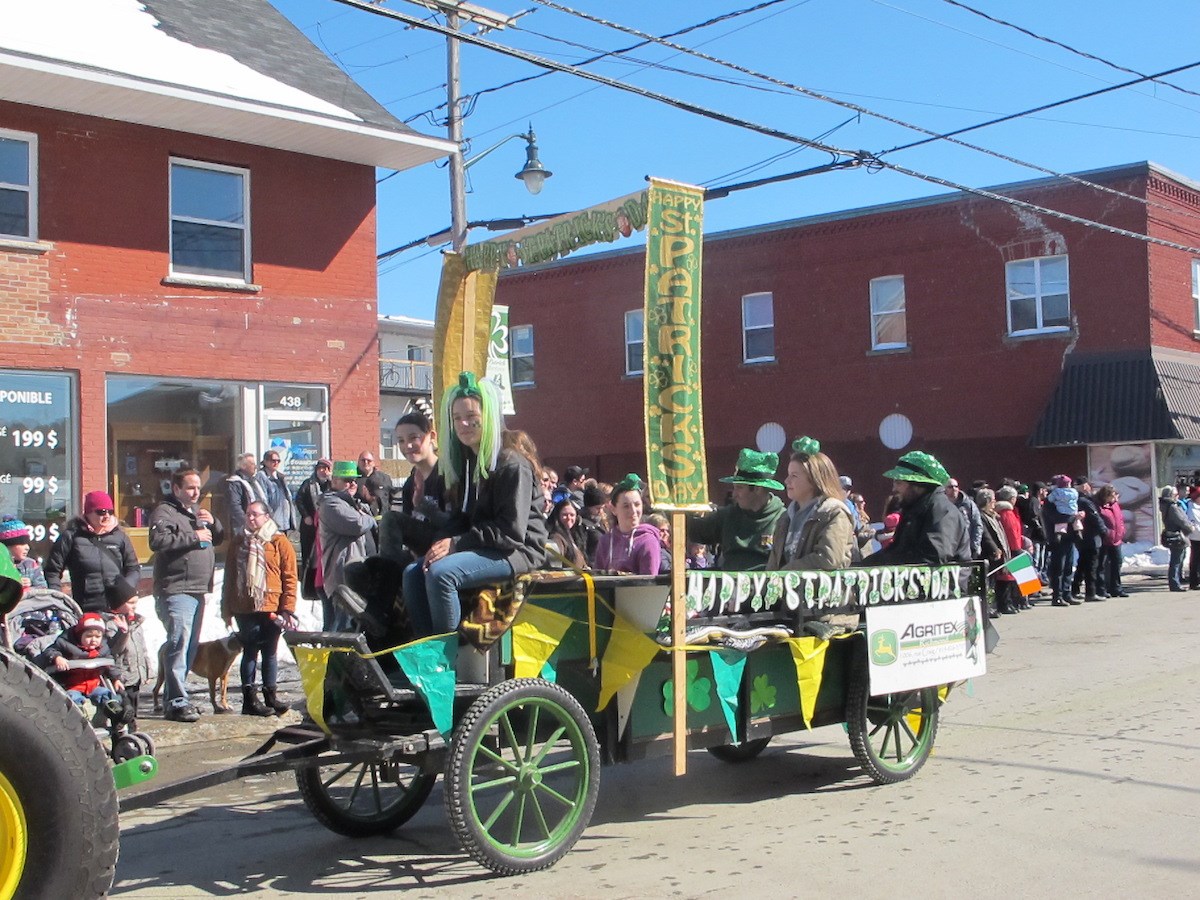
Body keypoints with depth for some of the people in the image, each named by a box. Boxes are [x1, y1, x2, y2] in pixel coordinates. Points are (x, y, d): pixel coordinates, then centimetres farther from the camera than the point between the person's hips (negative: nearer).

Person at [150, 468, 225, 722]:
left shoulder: (197, 511, 22)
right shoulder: (164, 512, -5)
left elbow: (218, 539, 25)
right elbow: (158, 541, -22)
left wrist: (212, 523, 4)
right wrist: (194, 536, -18)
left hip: (198, 591, 9)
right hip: (176, 591, -9)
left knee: (191, 646, 12)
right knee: (179, 644, -15)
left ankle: (176, 697, 20)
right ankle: (177, 702, -15)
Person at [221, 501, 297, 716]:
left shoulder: (280, 542, 2)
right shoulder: (238, 542, 10)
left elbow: (290, 577, -2)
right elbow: (229, 577, 13)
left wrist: (287, 608, -8)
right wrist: (227, 609, 9)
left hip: (271, 609, -1)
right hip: (245, 609, 1)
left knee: (270, 652, 7)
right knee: (250, 652, 3)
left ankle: (270, 696, 15)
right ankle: (249, 698, 5)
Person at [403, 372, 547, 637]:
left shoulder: (512, 463, -14)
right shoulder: (466, 459, 13)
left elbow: (511, 531, -20)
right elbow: (461, 518, 15)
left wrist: (457, 543, -20)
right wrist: (443, 543, -7)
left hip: (517, 551, -9)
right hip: (479, 547, 9)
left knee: (440, 572, -28)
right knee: (413, 573, -8)